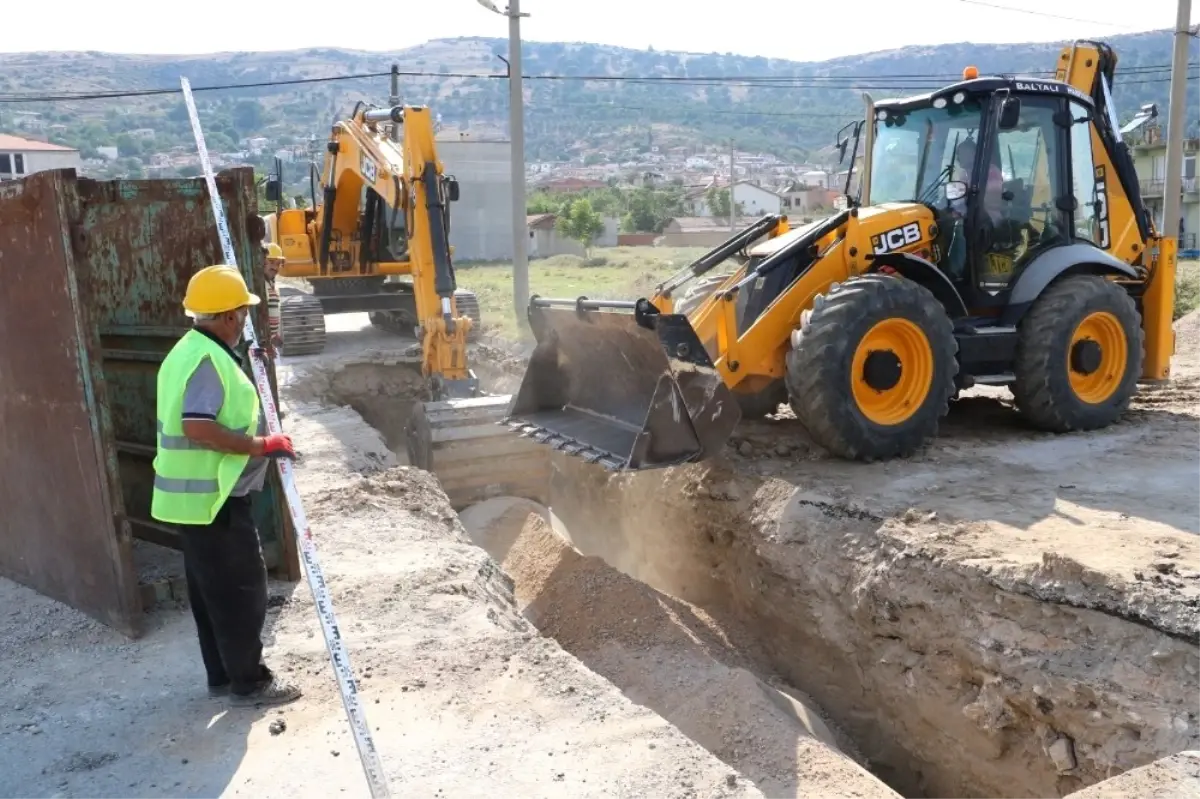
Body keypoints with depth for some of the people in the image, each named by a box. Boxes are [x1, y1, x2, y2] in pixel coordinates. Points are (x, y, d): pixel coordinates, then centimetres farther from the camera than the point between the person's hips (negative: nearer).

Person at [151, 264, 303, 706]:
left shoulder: (190, 350, 13)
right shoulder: (208, 360, -21)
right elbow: (196, 426, -32)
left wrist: (254, 438, 20)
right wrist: (262, 445, -24)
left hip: (199, 492, 11)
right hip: (212, 496, -11)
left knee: (211, 589, 17)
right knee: (242, 589, 1)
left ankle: (223, 674, 28)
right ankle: (250, 681, 12)